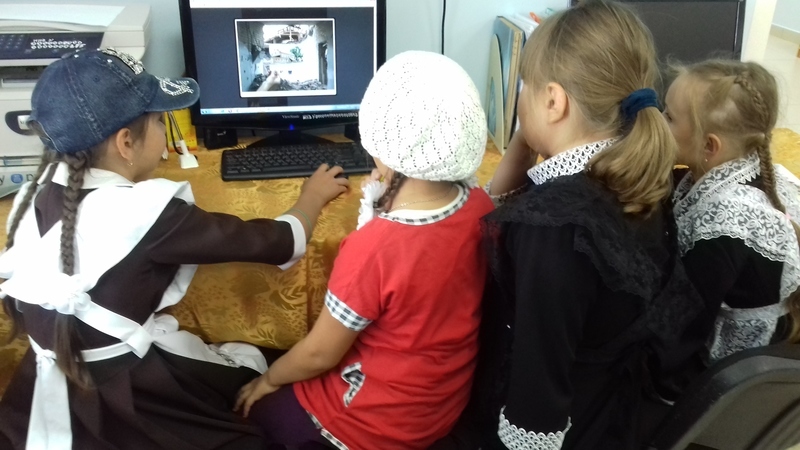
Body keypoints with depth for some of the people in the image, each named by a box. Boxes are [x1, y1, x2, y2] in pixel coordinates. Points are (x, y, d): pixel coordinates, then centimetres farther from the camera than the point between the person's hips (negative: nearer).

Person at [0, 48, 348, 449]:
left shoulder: (38, 192, -5)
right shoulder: (146, 212, -25)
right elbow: (276, 244, -16)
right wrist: (313, 196, 5)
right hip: (123, 400, -6)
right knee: (255, 363, 16)